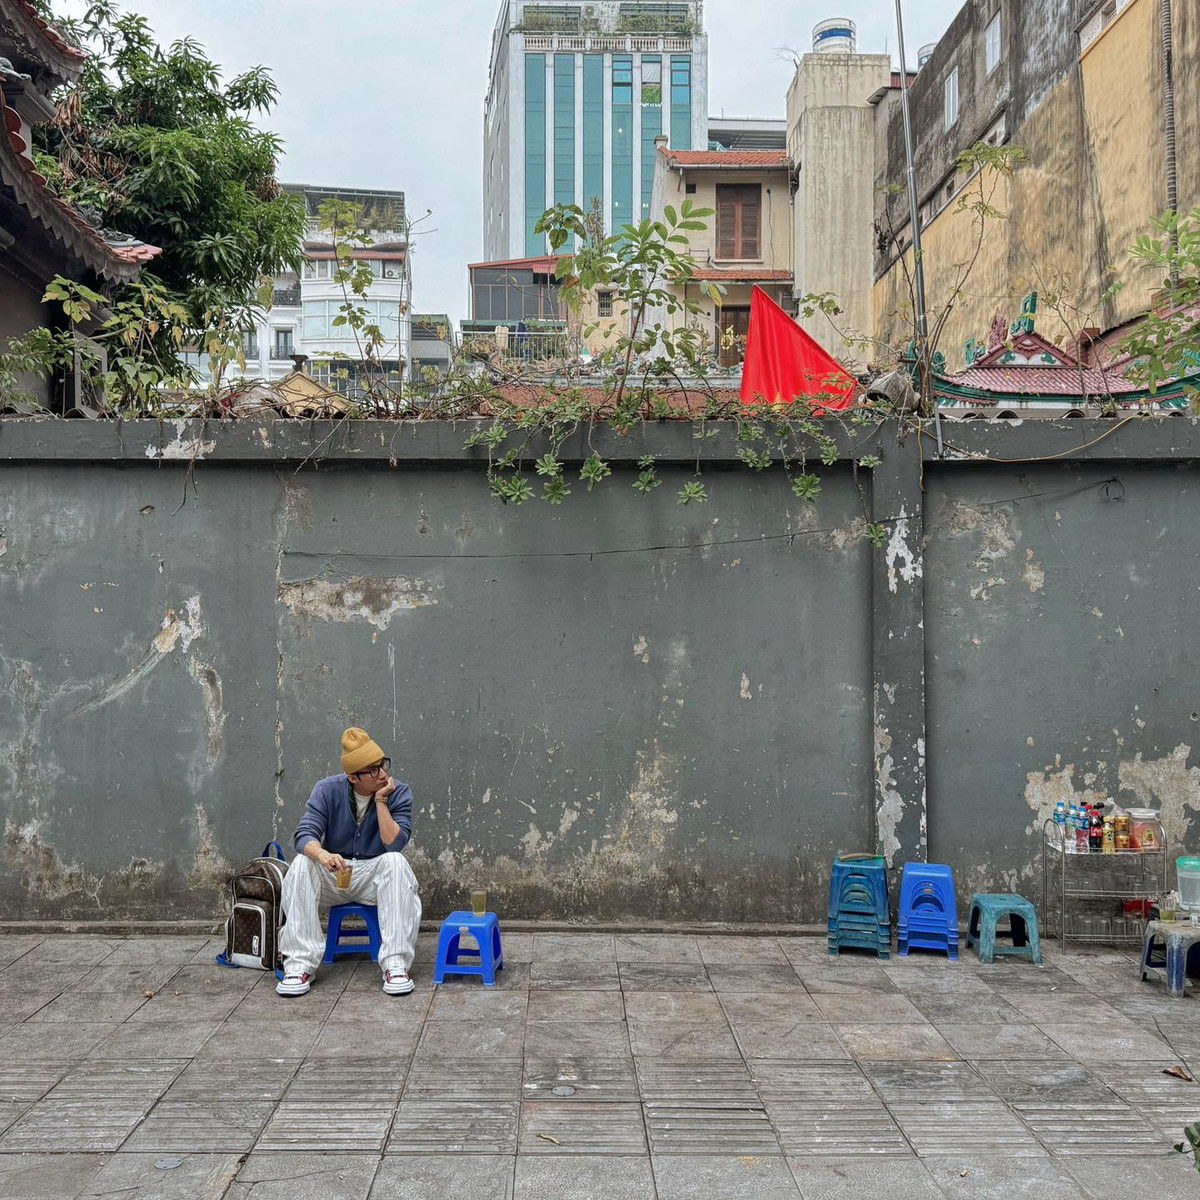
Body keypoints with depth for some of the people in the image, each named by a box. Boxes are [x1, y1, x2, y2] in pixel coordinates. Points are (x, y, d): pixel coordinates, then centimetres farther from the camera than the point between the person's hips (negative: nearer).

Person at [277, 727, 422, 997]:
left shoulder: (399, 793, -9)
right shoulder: (328, 790, -8)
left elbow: (394, 844, -20)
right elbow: (305, 835, -20)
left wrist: (381, 802, -25)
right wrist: (321, 854, -41)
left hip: (375, 875, -1)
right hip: (333, 875, 1)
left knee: (396, 861, -33)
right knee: (302, 863, -29)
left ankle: (396, 964, -36)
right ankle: (300, 963, -29)